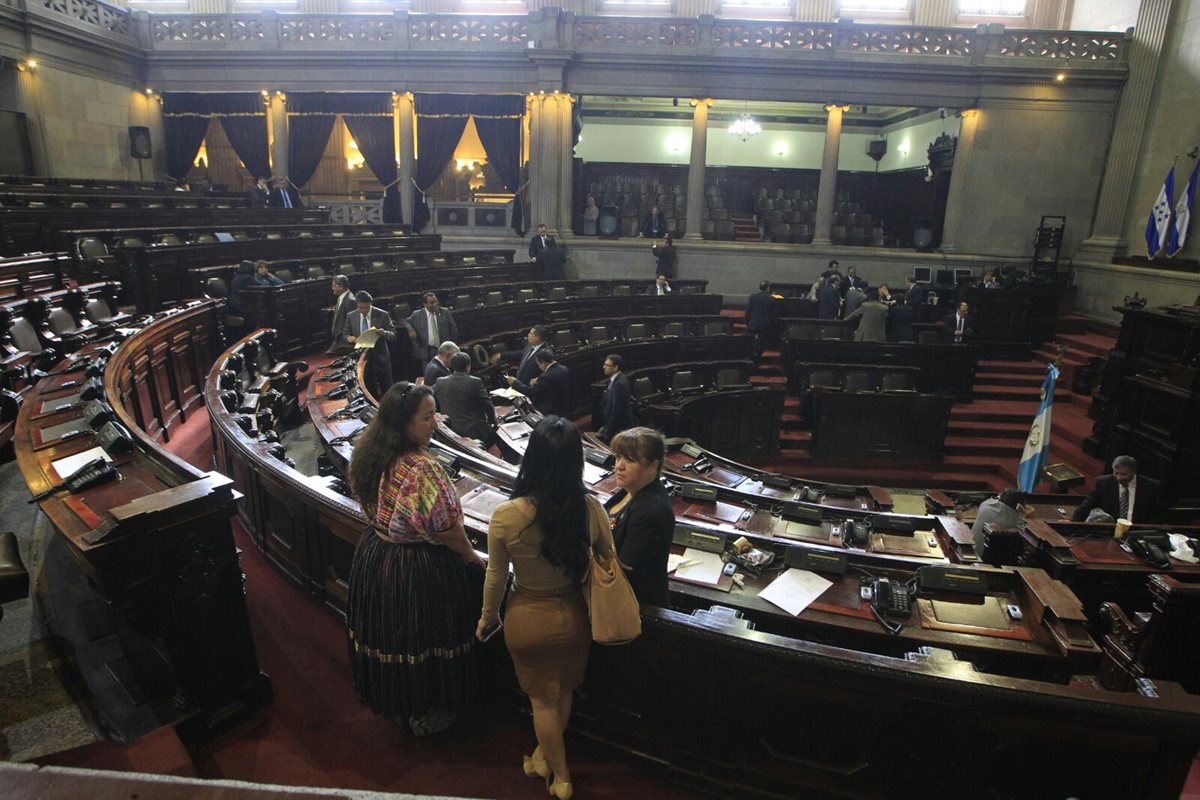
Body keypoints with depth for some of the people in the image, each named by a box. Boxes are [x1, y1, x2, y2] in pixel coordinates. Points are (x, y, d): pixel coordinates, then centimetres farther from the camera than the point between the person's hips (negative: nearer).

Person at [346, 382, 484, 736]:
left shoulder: (370, 456, -6)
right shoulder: (423, 469, -32)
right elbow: (446, 530, -24)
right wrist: (472, 557, -6)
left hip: (374, 557, 8)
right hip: (418, 570, -8)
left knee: (388, 634, 26)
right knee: (423, 639, 14)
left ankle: (391, 702, 50)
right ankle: (426, 713, 36)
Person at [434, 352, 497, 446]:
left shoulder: (440, 383, 0)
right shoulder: (475, 382, -10)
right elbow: (487, 406, -5)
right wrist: (492, 422, 13)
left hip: (450, 433, 4)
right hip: (476, 432, -4)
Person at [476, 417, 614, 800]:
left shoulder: (506, 516, -26)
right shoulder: (590, 509, -21)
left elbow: (496, 577, -11)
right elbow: (609, 563, -5)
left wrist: (488, 616, 8)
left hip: (528, 620, -2)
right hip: (573, 615, 2)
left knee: (543, 698, 22)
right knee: (564, 691, 27)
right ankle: (545, 755, 52)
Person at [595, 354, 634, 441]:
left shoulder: (619, 384, -21)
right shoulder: (614, 380, 9)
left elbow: (617, 409, -22)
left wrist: (607, 431, -18)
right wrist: (605, 427, 14)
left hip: (619, 430, -9)